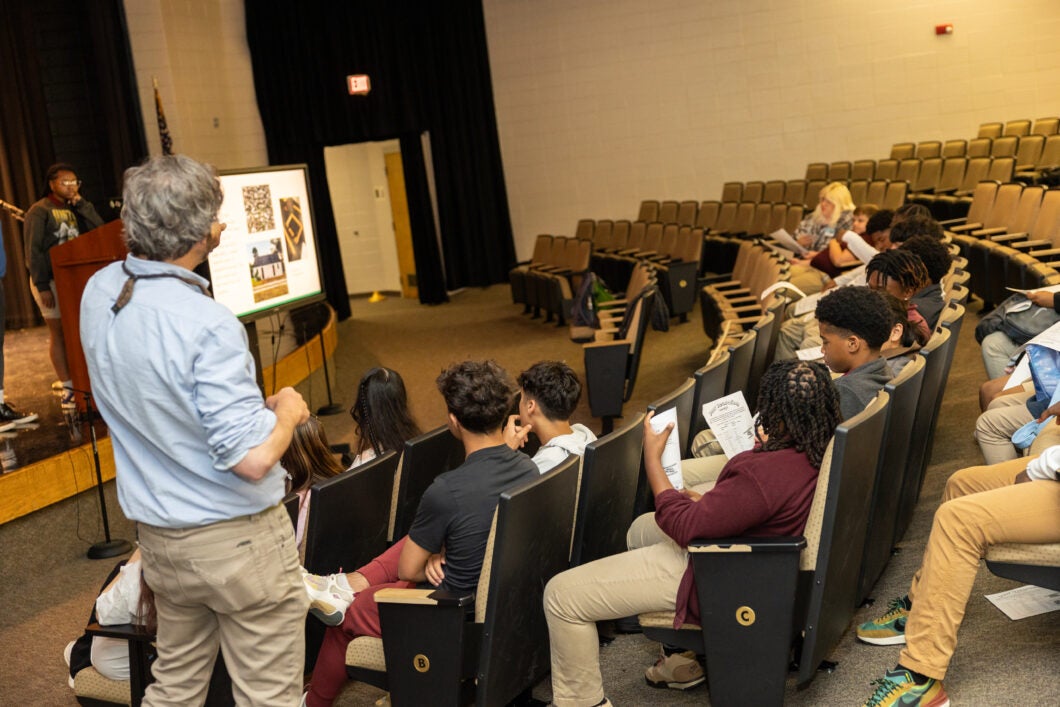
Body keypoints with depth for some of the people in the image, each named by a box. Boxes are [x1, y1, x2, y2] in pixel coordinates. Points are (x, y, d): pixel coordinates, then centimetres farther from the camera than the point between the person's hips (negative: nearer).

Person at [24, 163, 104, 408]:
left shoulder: (77, 209, 11)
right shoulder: (40, 211, -5)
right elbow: (33, 251, -9)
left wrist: (82, 204, -7)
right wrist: (42, 286, -15)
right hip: (51, 281, -4)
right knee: (58, 332, 0)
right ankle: (68, 388, 2)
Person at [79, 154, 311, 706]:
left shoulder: (98, 293, -2)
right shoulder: (207, 325, -27)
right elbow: (253, 458, -28)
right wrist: (287, 410, -7)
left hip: (159, 537, 8)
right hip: (235, 541, -8)